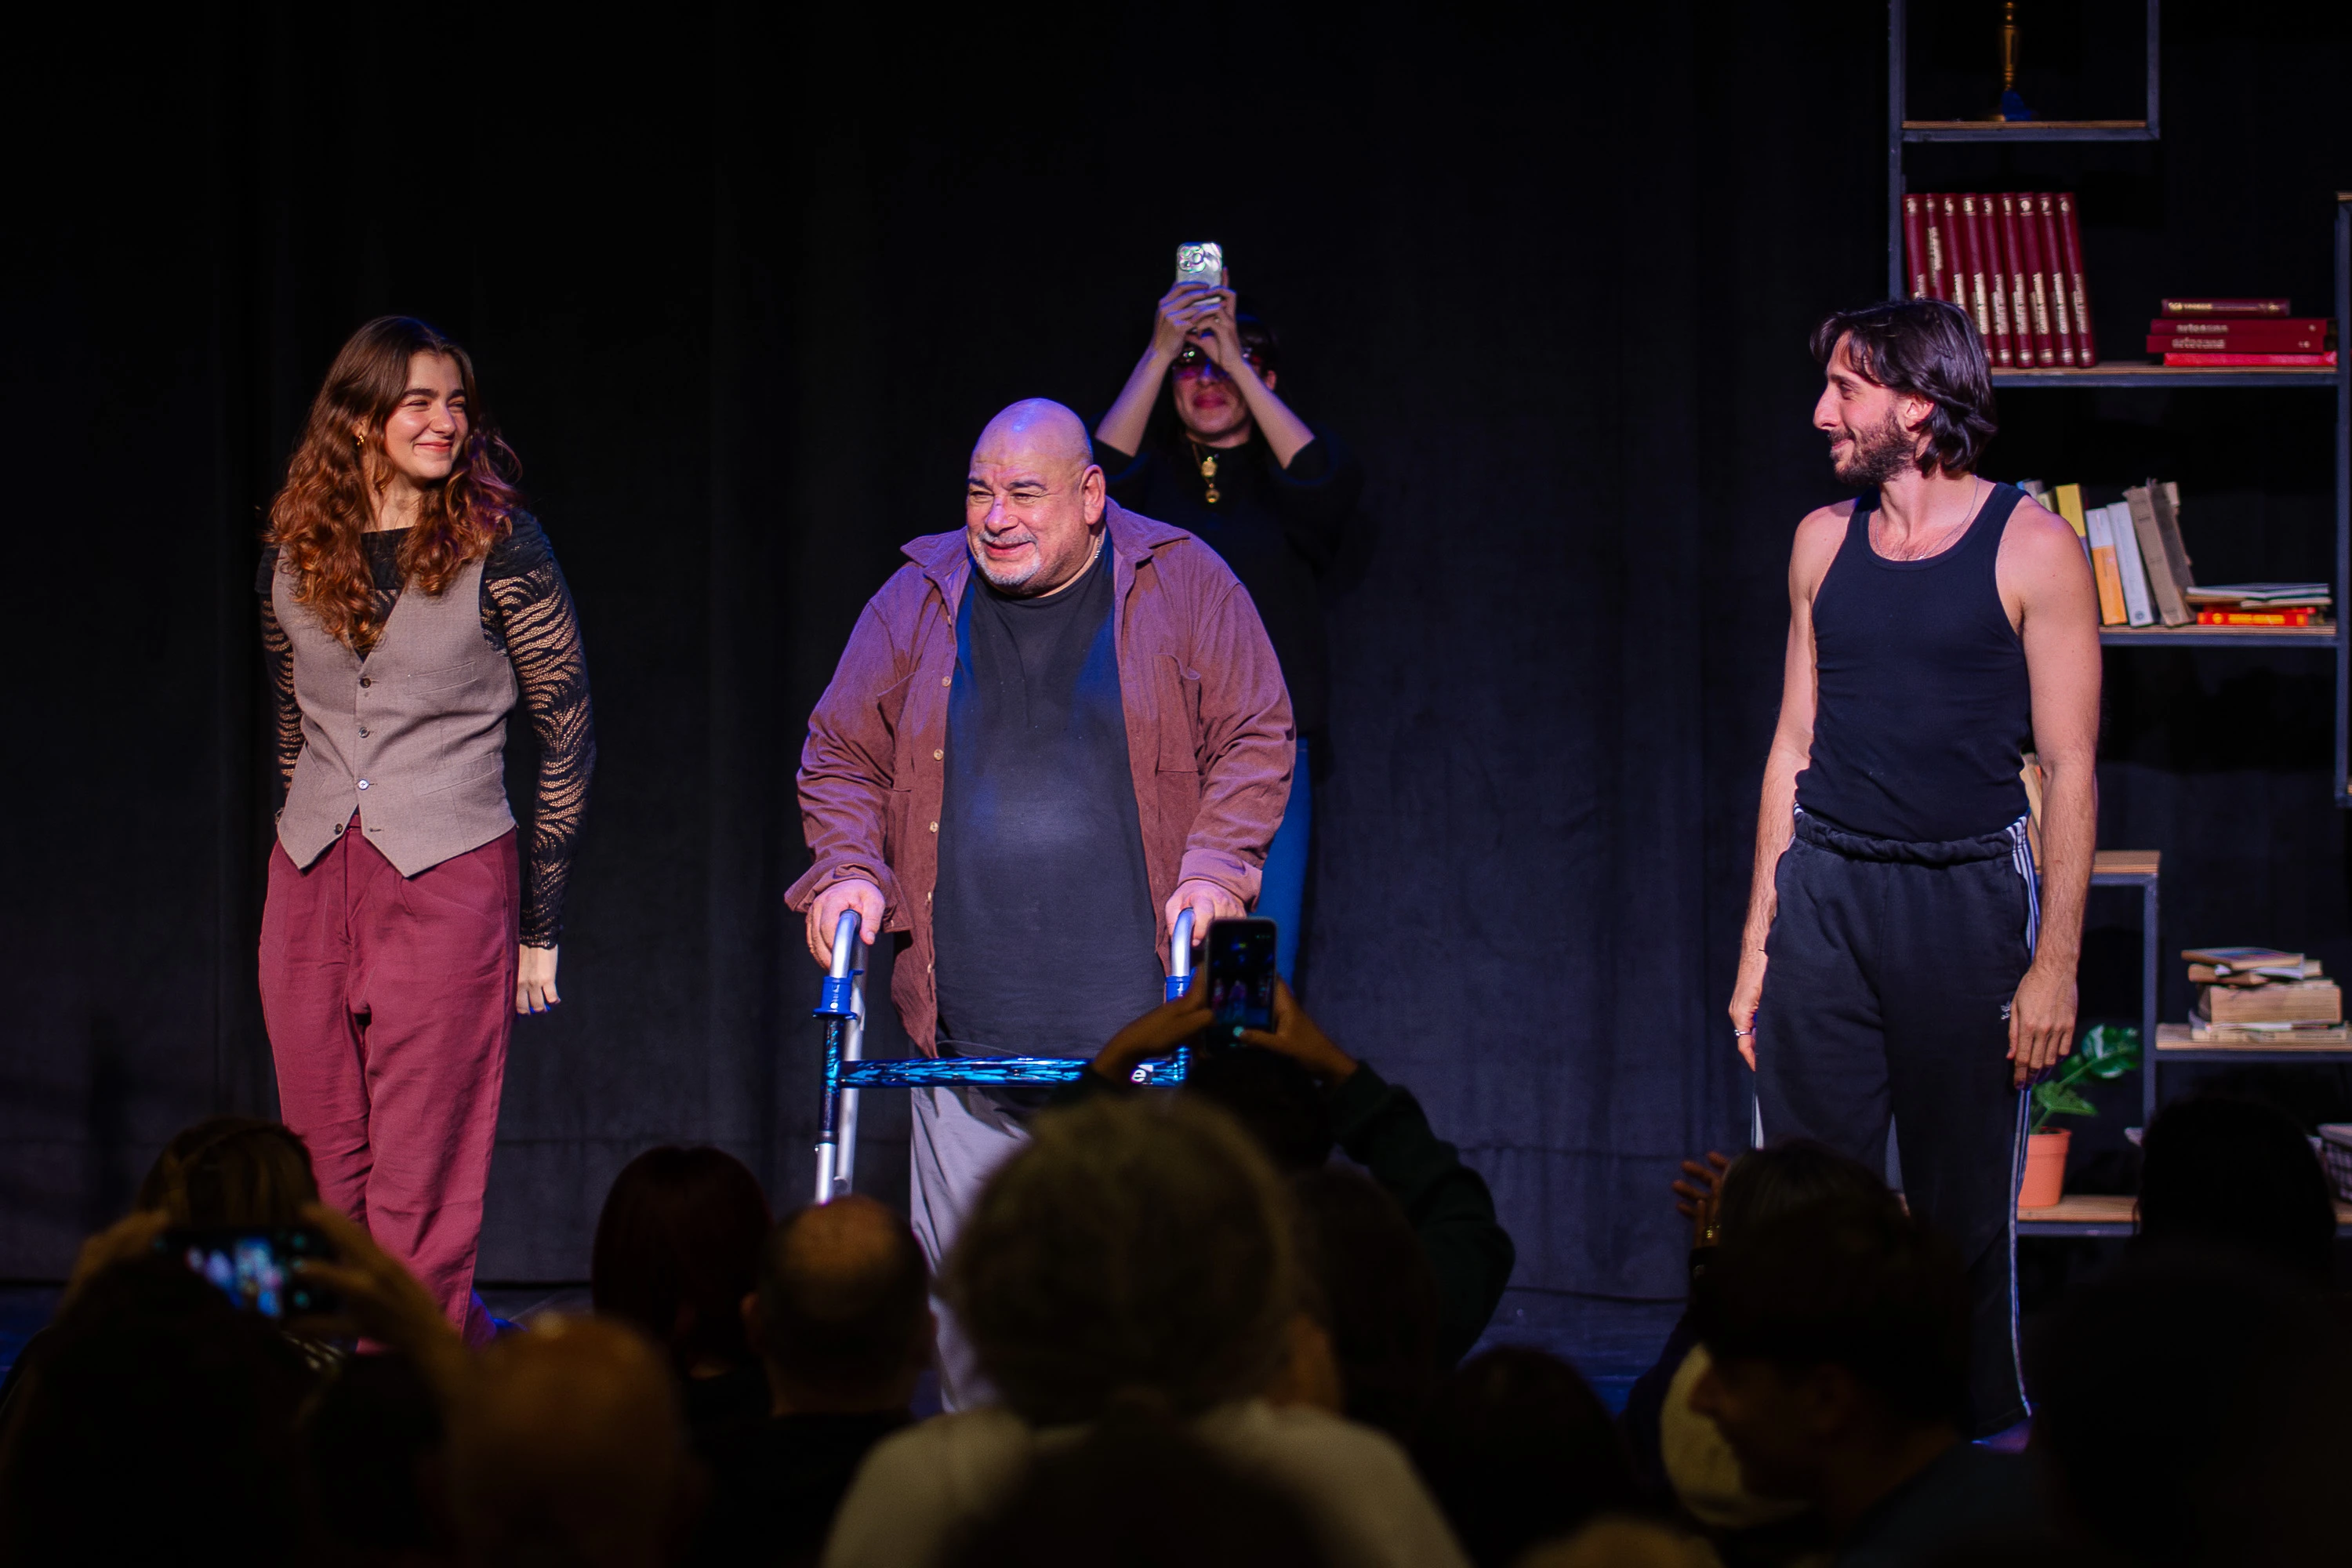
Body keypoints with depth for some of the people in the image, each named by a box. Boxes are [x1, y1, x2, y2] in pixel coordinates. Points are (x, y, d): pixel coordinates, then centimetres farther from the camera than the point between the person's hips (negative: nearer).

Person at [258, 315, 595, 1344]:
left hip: (450, 882, -5)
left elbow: (568, 740, 0)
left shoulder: (500, 550, -5)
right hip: (309, 884, 5)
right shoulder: (291, 555, 7)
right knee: (323, 1181, 5)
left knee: (416, 1191, -5)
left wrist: (540, 921, 0)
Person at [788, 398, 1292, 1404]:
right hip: (968, 1028, 2)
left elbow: (1256, 742, 7)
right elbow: (841, 756, 18)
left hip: (1141, 1018, -2)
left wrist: (1213, 869, -6)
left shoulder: (1183, 585, 3)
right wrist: (849, 867, 2)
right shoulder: (920, 601, 9)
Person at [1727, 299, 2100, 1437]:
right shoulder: (1824, 541, 10)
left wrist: (2056, 962, -10)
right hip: (1824, 888, 4)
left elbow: (2068, 768, -5)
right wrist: (1758, 946, 11)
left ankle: (1979, 1429, 15)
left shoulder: (2032, 549, -4)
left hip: (1964, 894, -4)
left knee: (1965, 1205, 2)